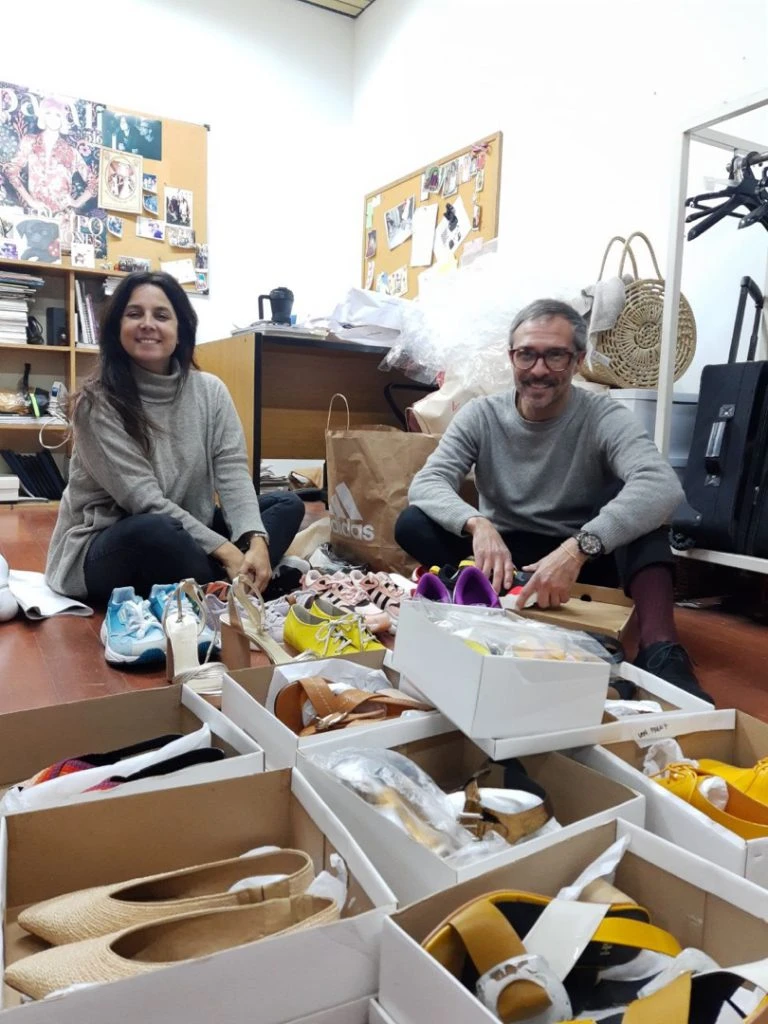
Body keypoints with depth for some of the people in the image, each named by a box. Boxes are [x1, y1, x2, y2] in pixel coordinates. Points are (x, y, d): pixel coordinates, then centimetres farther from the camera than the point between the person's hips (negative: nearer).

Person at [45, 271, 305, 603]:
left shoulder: (210, 390, 0)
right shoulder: (97, 403, -14)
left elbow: (233, 474, -8)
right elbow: (146, 501, -22)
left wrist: (256, 541, -27)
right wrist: (225, 551, -29)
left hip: (187, 537, 6)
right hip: (104, 554, -5)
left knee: (288, 505, -7)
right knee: (156, 530, -38)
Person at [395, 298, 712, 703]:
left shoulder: (603, 417, -14)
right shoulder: (480, 415, -6)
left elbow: (663, 486, -33)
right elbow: (426, 483, -18)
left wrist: (579, 548, -47)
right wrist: (477, 524, -39)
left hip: (584, 560, -1)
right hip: (504, 556, 2)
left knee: (630, 499, -29)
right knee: (411, 523, -20)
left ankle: (659, 651, -38)